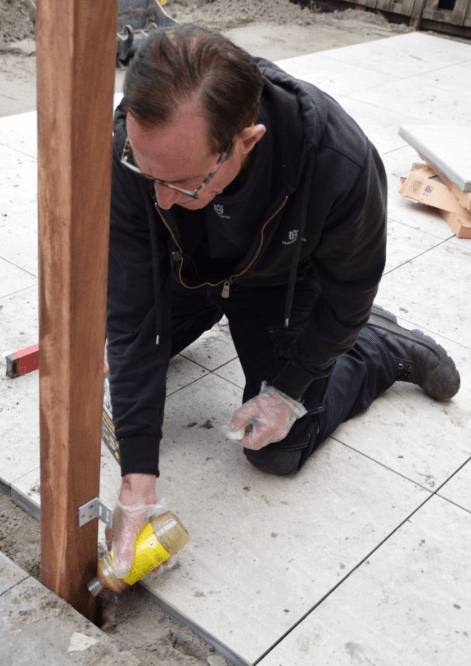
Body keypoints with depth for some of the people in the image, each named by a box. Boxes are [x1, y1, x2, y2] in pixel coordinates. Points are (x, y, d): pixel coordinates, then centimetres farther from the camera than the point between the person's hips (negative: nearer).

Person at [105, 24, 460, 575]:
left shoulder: (342, 165, -43)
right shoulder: (134, 149, -37)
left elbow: (347, 292, -21)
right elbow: (133, 315, -31)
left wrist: (285, 389, -15)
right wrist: (137, 477, -32)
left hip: (284, 279, -2)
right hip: (187, 268, 3)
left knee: (278, 450, -2)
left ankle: (385, 346, 20)